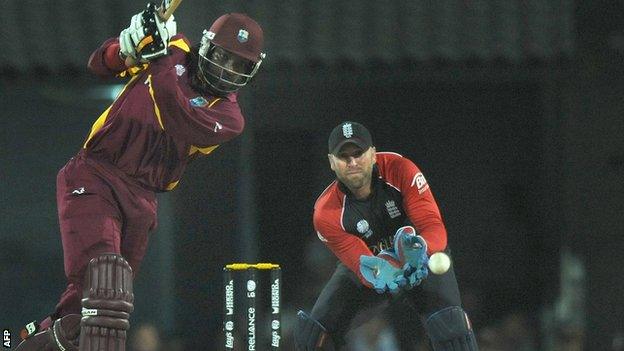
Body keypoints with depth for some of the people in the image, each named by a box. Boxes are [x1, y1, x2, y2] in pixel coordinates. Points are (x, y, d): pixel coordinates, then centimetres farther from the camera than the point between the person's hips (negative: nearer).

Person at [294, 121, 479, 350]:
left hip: (423, 257, -2)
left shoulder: (399, 170, -27)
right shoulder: (326, 213, -25)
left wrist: (421, 248, -55)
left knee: (450, 326, -28)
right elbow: (360, 263, -30)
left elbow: (433, 226, -31)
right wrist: (380, 275, -55)